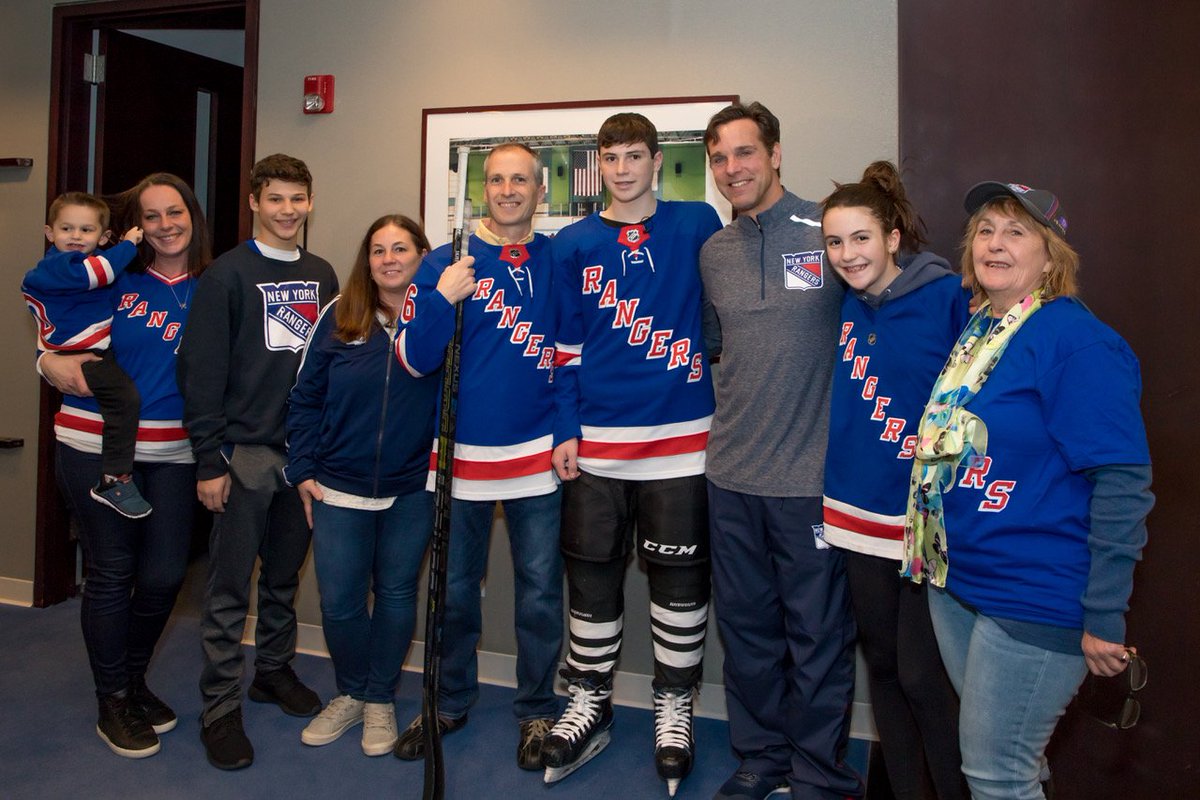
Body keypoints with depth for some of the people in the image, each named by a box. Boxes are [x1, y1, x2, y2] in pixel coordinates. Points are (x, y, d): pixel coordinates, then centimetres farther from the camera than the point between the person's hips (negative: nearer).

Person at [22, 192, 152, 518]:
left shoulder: (84, 262, 18)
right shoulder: (55, 267, -12)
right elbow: (96, 273, -26)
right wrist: (128, 244, -16)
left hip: (98, 351, 11)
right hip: (76, 355, -11)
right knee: (125, 398, -25)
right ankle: (114, 480, -22)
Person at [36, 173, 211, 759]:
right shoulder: (114, 280, 1)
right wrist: (55, 364, -15)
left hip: (173, 453, 2)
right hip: (96, 446, -1)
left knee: (165, 574, 3)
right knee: (110, 573, 5)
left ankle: (134, 680, 31)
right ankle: (112, 701, 24)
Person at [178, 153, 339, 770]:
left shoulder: (321, 275, 10)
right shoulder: (227, 275, -5)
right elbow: (201, 372, -9)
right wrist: (209, 460, -13)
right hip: (244, 452, -4)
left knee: (285, 575, 16)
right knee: (230, 587, 2)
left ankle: (275, 672, 33)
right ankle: (220, 707, 14)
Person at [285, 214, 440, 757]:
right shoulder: (338, 317, 0)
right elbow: (306, 398, 4)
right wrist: (303, 470, 1)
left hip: (412, 491, -1)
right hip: (339, 488, 1)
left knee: (396, 594, 12)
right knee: (339, 600, 6)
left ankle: (380, 700, 32)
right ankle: (350, 694, 32)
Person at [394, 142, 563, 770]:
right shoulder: (445, 262, 1)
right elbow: (415, 359, -3)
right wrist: (442, 299, -19)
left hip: (539, 455, 0)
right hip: (460, 454, 0)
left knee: (539, 591, 8)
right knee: (454, 589, 13)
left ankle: (536, 711, 27)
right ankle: (450, 702, 34)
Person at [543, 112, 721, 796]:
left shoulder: (698, 225, 3)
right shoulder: (574, 245, 8)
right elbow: (567, 345, 9)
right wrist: (567, 430, 3)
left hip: (682, 437, -1)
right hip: (596, 441, 2)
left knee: (680, 576, 8)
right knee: (592, 574, 10)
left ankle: (675, 706, 27)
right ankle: (590, 702, 29)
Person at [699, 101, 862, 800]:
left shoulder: (831, 231, -6)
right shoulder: (713, 254, 9)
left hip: (811, 476, -5)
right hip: (732, 477, 5)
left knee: (818, 636, 8)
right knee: (747, 628, 17)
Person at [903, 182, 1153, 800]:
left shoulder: (1076, 338, -16)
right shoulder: (973, 329, 8)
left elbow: (1123, 483, -19)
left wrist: (1103, 618, -19)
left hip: (1035, 597, -7)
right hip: (955, 581, 7)